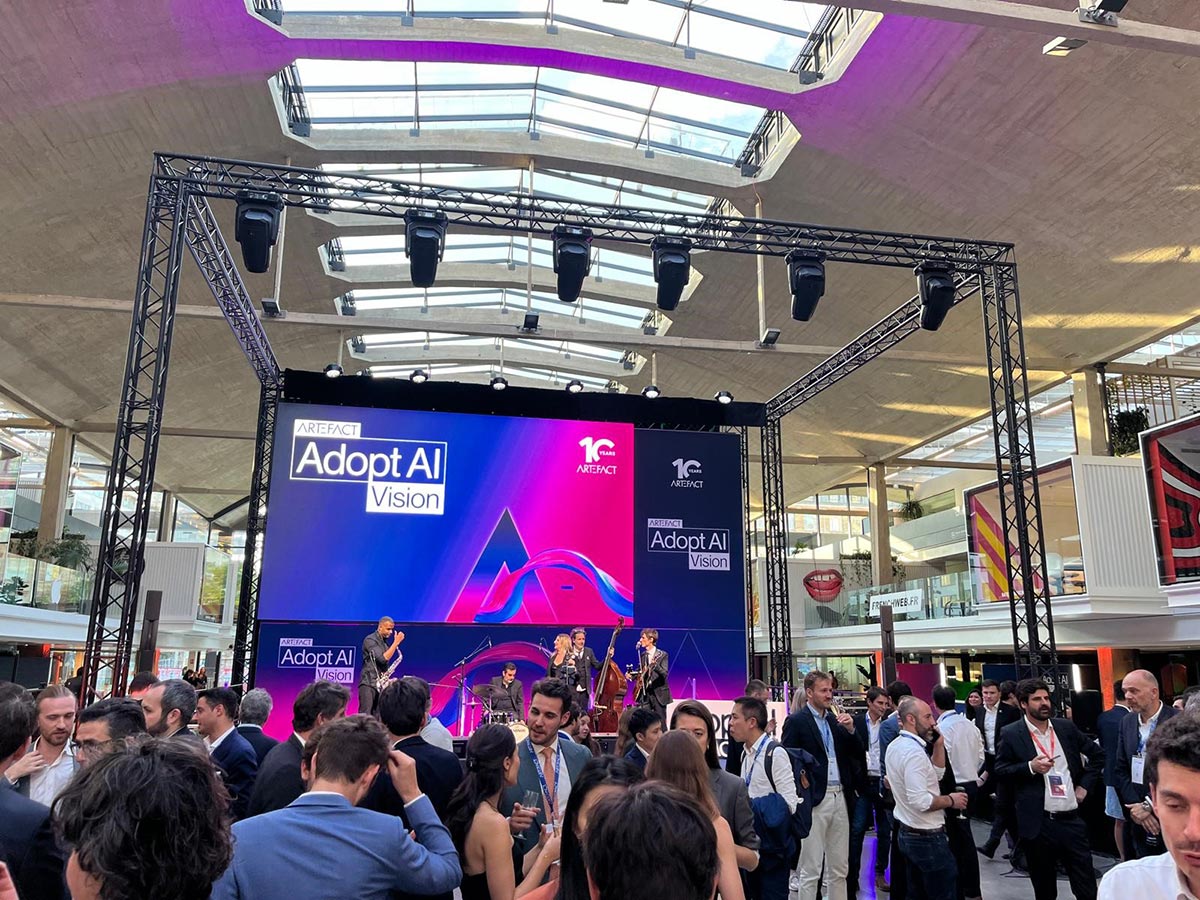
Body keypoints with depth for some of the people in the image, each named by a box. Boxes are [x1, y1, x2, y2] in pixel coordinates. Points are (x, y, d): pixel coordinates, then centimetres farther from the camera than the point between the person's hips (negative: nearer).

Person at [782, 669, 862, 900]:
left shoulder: (836, 720, 13)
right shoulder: (796, 721, -7)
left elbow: (857, 755, 12)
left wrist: (850, 730, -3)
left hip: (840, 797, 6)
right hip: (815, 799, -6)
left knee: (839, 868, 14)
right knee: (811, 870, 0)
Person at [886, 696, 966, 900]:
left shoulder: (896, 746, 8)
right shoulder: (914, 751, -23)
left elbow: (936, 774, 14)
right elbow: (920, 801, -28)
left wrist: (939, 744, 4)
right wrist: (950, 800, -14)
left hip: (907, 834, 10)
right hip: (927, 837, -10)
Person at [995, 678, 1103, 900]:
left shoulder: (1066, 727, 6)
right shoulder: (1011, 734, -4)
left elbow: (1097, 754, 17)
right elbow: (1000, 772, -3)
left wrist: (1085, 785, 8)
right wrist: (1030, 767, -17)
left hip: (1072, 818, 3)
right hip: (1038, 823, -2)